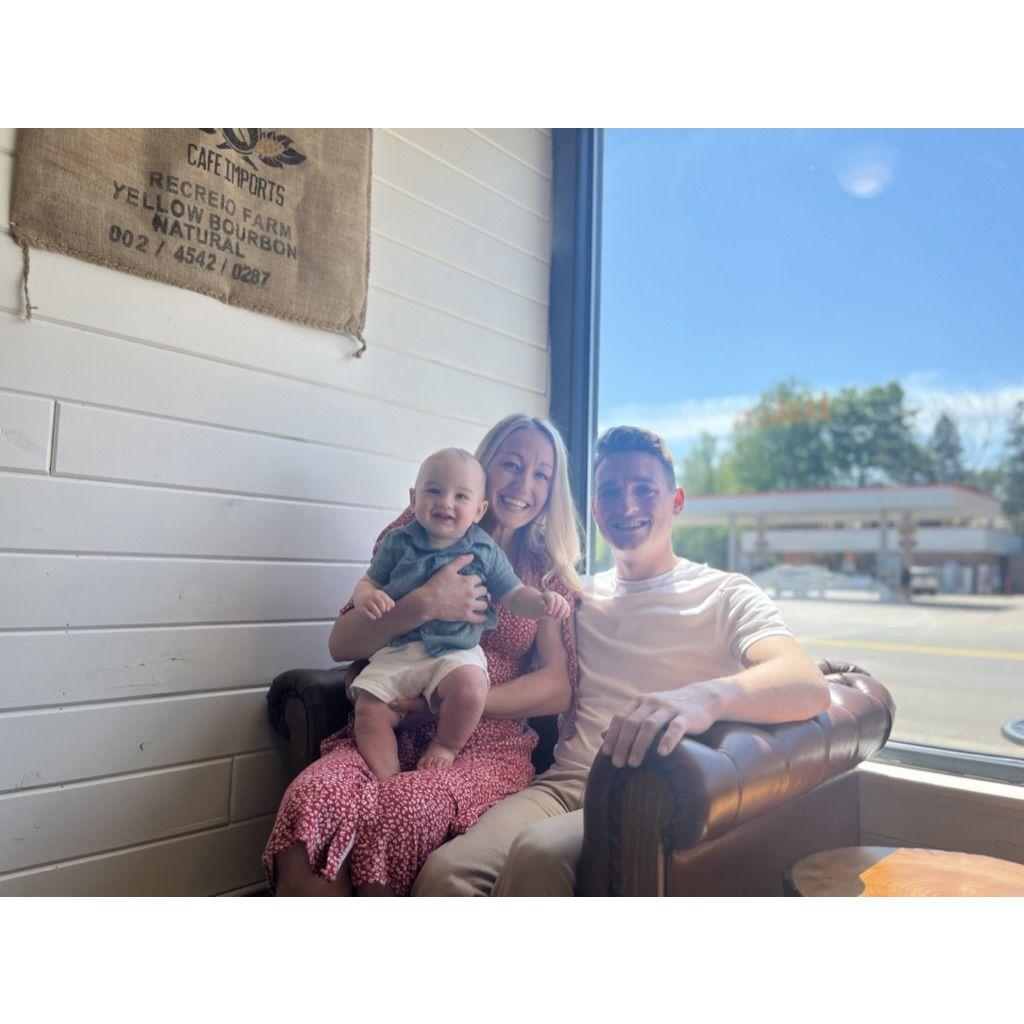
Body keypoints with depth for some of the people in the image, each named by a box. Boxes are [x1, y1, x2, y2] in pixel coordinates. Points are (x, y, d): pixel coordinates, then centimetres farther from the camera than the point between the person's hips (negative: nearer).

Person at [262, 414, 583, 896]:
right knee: (313, 795, -33)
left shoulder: (551, 574, 13)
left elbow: (559, 689, 2)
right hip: (389, 734, 1)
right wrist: (424, 604, -12)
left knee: (403, 805, -34)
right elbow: (341, 643, 5)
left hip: (487, 747, 0)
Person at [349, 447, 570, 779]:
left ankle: (446, 746, -2)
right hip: (396, 650, 2)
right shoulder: (398, 543, 6)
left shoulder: (485, 552, 4)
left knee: (469, 685, -31)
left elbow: (514, 596, 8)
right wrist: (367, 598, -15)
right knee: (369, 705, -17)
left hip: (457, 652, -2)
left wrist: (542, 601, -14)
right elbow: (369, 582, 10)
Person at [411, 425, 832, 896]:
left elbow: (809, 685, -15)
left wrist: (704, 697, -38)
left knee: (540, 851, -34)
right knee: (444, 871, -27)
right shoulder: (581, 597, 20)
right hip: (566, 783, 3)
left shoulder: (725, 595, 3)